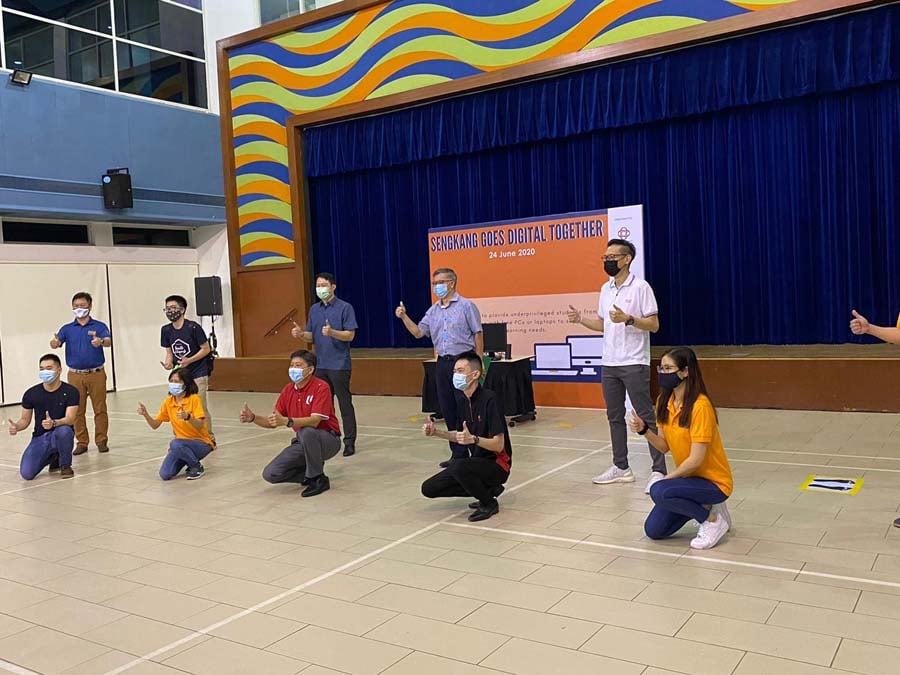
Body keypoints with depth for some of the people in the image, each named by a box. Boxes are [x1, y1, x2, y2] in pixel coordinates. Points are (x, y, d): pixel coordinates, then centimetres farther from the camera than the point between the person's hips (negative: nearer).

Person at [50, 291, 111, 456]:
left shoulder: (99, 326, 1)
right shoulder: (67, 329, 8)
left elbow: (109, 341, -16)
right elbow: (56, 343, -7)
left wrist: (101, 341, -41)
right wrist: (54, 342, -32)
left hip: (96, 373, -2)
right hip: (75, 375, 2)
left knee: (100, 409, 1)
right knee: (77, 410, 5)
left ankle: (101, 441, 11)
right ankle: (82, 442, 14)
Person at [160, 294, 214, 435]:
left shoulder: (193, 327, -13)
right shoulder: (166, 330, 3)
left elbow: (206, 348, -10)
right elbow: (169, 352, 11)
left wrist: (189, 360, -21)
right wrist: (168, 362, -11)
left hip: (198, 374, -5)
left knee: (201, 408, -6)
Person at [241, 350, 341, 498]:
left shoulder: (321, 387, -18)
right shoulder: (288, 389, 2)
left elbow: (314, 421, -31)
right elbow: (273, 422, 4)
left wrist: (287, 421, -45)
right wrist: (253, 418, -15)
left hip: (327, 441, -6)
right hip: (303, 442, 6)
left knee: (306, 432, -40)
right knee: (270, 474, -10)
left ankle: (318, 479, -17)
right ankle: (311, 473, 11)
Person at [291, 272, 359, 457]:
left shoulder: (345, 307, -6)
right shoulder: (314, 309, 12)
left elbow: (350, 335, -11)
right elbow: (311, 337, 15)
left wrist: (332, 332, -27)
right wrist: (300, 334, -6)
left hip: (339, 364, -6)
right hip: (320, 365, 6)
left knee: (345, 403, -1)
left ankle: (349, 442, 5)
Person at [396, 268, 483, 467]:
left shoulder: (466, 305, -4)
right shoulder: (433, 311, 13)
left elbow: (478, 334, -5)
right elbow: (418, 332, 11)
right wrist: (404, 317, -4)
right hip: (443, 362, 6)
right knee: (447, 410, 8)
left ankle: (469, 452, 6)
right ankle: (458, 453, 18)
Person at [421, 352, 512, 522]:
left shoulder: (488, 399, -21)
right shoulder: (461, 399, 2)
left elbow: (499, 445, -23)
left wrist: (473, 439, -39)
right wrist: (436, 433, 2)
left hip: (496, 464, -8)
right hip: (475, 461, 8)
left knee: (459, 466, -36)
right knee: (429, 488, -1)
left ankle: (489, 503, -8)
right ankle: (488, 490, 9)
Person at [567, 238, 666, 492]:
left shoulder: (641, 287, -8)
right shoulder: (605, 289, 13)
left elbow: (654, 324, -11)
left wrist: (628, 319, -25)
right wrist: (580, 320, 3)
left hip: (634, 364, -7)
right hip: (609, 364, 7)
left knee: (645, 417, -4)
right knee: (615, 416, 12)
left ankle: (658, 471, 1)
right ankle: (621, 468, 21)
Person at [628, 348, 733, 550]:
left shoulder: (700, 406, -25)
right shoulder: (664, 402, -1)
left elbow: (696, 459, -24)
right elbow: (664, 447, 1)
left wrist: (666, 479, -13)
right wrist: (644, 429, -16)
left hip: (713, 481, -7)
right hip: (688, 477, 7)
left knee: (659, 491, -30)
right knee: (653, 530, 1)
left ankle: (712, 518, -7)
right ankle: (703, 506, 19)